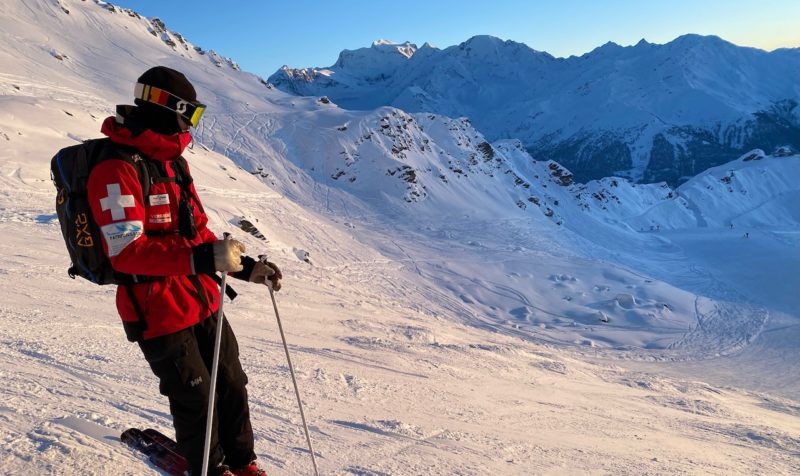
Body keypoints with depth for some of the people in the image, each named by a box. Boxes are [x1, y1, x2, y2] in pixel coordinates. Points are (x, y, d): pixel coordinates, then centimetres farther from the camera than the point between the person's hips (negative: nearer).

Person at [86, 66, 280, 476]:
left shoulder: (173, 162, 10)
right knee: (195, 400, 7)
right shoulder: (117, 170, -18)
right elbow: (126, 251, -27)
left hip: (203, 302, 8)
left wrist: (245, 267, 7)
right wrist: (203, 258, -36)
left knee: (232, 386, 16)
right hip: (159, 314, -8)